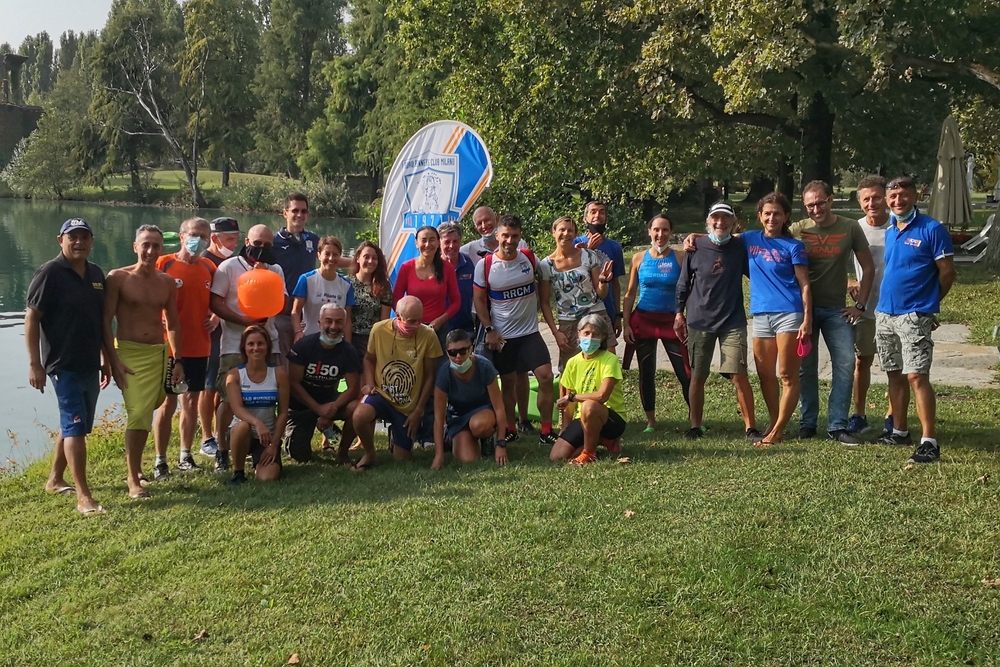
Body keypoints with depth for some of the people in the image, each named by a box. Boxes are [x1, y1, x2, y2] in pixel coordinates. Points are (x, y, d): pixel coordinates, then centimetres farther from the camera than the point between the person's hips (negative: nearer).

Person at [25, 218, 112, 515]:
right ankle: (84, 497, -11)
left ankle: (55, 479, 33)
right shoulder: (50, 273, -10)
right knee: (74, 426, -11)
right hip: (64, 365, -7)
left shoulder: (96, 274, 10)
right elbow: (31, 319, -12)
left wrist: (106, 358, 19)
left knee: (75, 425, 17)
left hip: (90, 365, 7)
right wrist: (34, 364, -15)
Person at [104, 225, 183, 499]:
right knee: (138, 413, -13)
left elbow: (173, 323, 16)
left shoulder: (167, 282, 8)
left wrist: (178, 360, 12)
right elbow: (105, 322, -7)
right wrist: (112, 360, -13)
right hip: (128, 352, -4)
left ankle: (135, 465, 27)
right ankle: (133, 480, -4)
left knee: (145, 413, 10)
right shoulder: (118, 277, -5)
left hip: (158, 353, 4)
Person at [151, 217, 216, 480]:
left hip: (200, 346, 4)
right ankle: (160, 460, 9)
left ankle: (185, 455, 22)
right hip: (170, 346, -4)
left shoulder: (209, 268, 6)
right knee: (168, 402, 0)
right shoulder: (164, 264, -6)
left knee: (192, 400, 11)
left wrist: (216, 316, -1)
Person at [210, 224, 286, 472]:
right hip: (235, 343, -4)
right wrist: (244, 320, -16)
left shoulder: (275, 270, 13)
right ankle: (221, 451, 7)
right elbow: (215, 303, -7)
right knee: (229, 398, -3)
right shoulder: (229, 267, 0)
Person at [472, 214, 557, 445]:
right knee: (507, 382, 10)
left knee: (546, 376, -9)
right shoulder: (485, 265, -9)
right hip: (501, 336, -1)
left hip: (530, 331, 1)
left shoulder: (530, 258, -3)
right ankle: (510, 429, 25)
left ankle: (546, 431, 1)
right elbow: (479, 300, -4)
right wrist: (489, 330, -9)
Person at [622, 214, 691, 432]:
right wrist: (626, 324, 0)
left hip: (671, 321, -1)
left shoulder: (680, 258, -1)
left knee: (685, 372, -5)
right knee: (646, 373, 7)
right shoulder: (639, 258, 3)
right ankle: (651, 422, 19)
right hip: (643, 320, 1)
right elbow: (629, 294, 6)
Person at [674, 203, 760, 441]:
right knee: (697, 377, 6)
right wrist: (679, 313, 7)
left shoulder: (740, 248, 2)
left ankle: (751, 428, 1)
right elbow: (683, 283, 8)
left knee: (739, 376, -8)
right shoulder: (696, 248, 1)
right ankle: (695, 427, 19)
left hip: (733, 322, 0)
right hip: (699, 322, 0)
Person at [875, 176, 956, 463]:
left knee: (916, 376, -11)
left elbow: (947, 272, -5)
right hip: (885, 313, 7)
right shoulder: (889, 231, 12)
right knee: (895, 375, 13)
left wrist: (927, 301, 4)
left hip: (914, 316, -7)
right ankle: (899, 431, 24)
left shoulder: (932, 229, -8)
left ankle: (929, 441, -8)